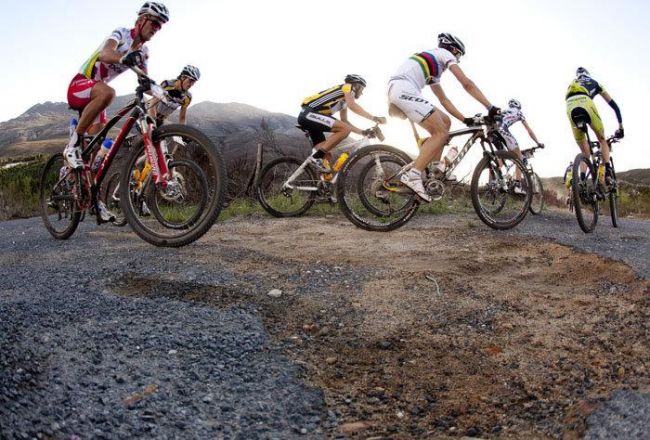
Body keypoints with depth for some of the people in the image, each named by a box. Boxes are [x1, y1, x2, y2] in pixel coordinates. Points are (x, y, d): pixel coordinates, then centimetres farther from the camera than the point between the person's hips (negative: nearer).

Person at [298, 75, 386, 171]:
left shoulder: (344, 101, 28)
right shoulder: (347, 87, 1)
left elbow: (345, 121, 29)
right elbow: (352, 105, -17)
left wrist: (363, 132, 22)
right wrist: (374, 118, -18)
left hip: (306, 116, 10)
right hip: (309, 113, -10)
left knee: (324, 153, 8)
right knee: (345, 129, -20)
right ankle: (316, 157, -19)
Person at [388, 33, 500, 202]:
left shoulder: (432, 68, 35)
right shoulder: (445, 53, 10)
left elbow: (444, 100, 35)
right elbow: (467, 83, 1)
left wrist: (465, 119, 30)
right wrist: (491, 107, 1)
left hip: (395, 91, 9)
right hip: (404, 89, -9)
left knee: (445, 122, 14)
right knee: (441, 133, -9)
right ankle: (413, 175, -20)